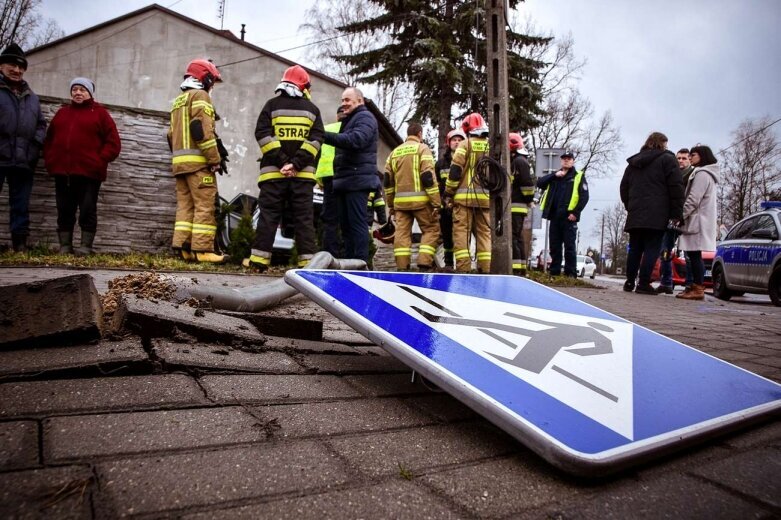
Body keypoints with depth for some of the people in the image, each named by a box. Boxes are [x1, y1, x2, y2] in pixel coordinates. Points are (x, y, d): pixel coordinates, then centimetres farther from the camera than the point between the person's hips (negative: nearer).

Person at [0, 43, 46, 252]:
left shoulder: (32, 97, 19)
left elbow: (41, 124, 22)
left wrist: (36, 143, 5)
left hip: (24, 161, 4)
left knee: (21, 206, 7)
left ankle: (20, 245, 10)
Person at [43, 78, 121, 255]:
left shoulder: (99, 113, 6)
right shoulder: (62, 112, 20)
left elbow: (113, 142, -1)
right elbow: (49, 139, 22)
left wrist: (99, 162, -10)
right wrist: (50, 161, 7)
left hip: (88, 172, -5)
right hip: (62, 171, 5)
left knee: (88, 211, -3)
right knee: (64, 211, 6)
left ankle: (86, 247, -1)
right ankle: (65, 247, 11)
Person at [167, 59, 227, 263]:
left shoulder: (178, 101, 25)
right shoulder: (200, 96, -3)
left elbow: (171, 134, 24)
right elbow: (202, 130, -16)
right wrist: (215, 159, -16)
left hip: (179, 161, 9)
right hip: (198, 161, -9)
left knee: (185, 205, 7)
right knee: (205, 206, -10)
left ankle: (182, 246, 3)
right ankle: (202, 249, -13)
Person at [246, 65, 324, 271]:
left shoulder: (272, 105, 9)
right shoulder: (312, 109, 12)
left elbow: (262, 134, -2)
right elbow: (316, 139, 1)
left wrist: (282, 161, -8)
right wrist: (296, 164, -9)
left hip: (273, 171, 0)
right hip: (303, 173, 0)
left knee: (269, 215, 2)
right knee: (304, 217, 2)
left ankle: (259, 258, -1)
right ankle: (308, 260, -1)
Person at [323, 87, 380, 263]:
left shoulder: (365, 117, -4)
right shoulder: (349, 120, 28)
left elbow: (356, 140, -22)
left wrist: (325, 136, -25)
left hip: (357, 180, -10)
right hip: (345, 180, 10)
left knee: (357, 224, -11)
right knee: (345, 225, 9)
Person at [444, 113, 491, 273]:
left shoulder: (465, 144, 0)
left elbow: (455, 171, -7)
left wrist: (448, 194, -1)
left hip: (464, 197, -4)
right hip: (486, 198, 4)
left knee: (461, 231, -1)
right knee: (485, 233, 8)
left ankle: (463, 267, -7)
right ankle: (486, 268, 5)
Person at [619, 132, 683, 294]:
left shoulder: (633, 162, 20)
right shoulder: (667, 159, 2)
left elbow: (624, 187, 21)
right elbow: (676, 187, -6)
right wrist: (676, 213, -5)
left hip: (635, 214, 6)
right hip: (656, 215, -6)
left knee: (635, 249, 10)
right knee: (652, 248, -6)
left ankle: (630, 282, 11)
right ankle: (644, 284, -10)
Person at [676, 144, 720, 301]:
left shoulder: (701, 174, -8)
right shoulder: (706, 174, 24)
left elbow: (693, 200, -17)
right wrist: (683, 217, 17)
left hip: (698, 220, -10)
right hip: (699, 220, 10)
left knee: (694, 254, -12)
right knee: (694, 255, 8)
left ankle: (698, 289, -13)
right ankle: (695, 287, 10)